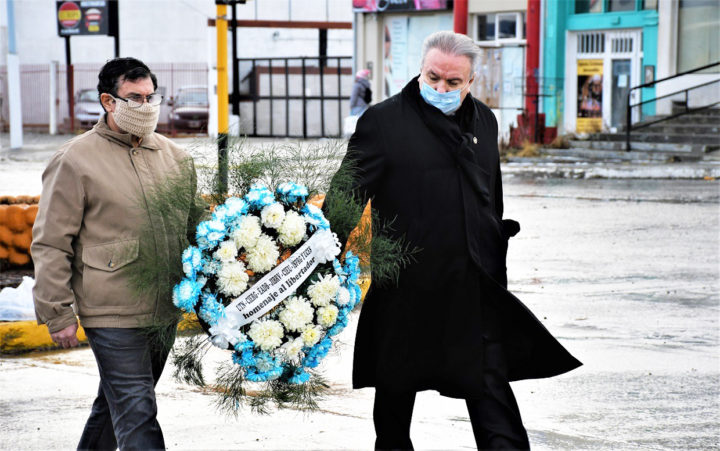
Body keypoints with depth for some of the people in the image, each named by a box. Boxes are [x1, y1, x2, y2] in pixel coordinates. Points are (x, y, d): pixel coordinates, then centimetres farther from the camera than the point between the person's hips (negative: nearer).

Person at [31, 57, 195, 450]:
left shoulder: (173, 156, 11)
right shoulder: (75, 160, -6)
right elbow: (51, 244, -6)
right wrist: (57, 314, -8)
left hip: (165, 310, 6)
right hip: (112, 315, -6)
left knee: (115, 402, 19)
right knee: (136, 416, -9)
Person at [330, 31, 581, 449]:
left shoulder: (484, 121, 11)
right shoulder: (384, 121, -5)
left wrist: (497, 269, 22)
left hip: (475, 287, 3)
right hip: (406, 287, -3)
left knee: (491, 387, 2)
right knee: (395, 390, 12)